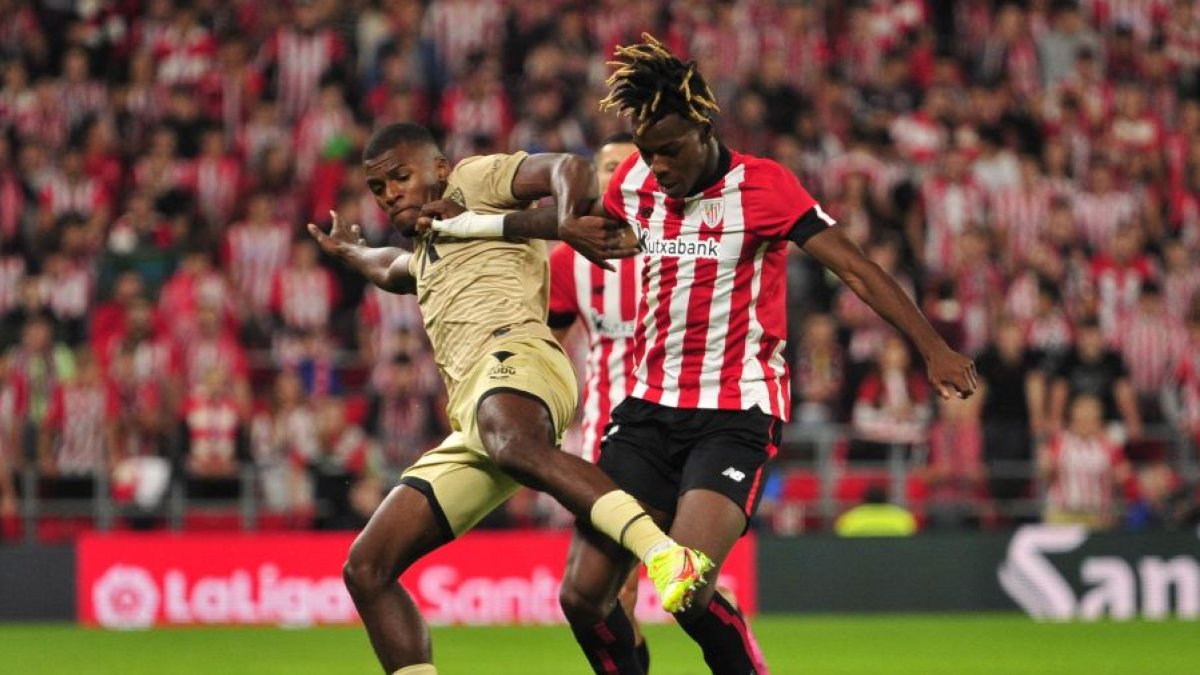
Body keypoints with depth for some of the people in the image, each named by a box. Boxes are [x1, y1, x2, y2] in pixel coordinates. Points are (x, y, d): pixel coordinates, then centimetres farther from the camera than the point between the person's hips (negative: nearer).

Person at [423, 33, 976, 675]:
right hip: (650, 408, 6)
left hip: (736, 416, -6)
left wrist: (932, 347, -22)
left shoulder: (761, 186, -10)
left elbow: (856, 268, -14)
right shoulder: (636, 181, 6)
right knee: (583, 593, -4)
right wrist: (472, 222, 24)